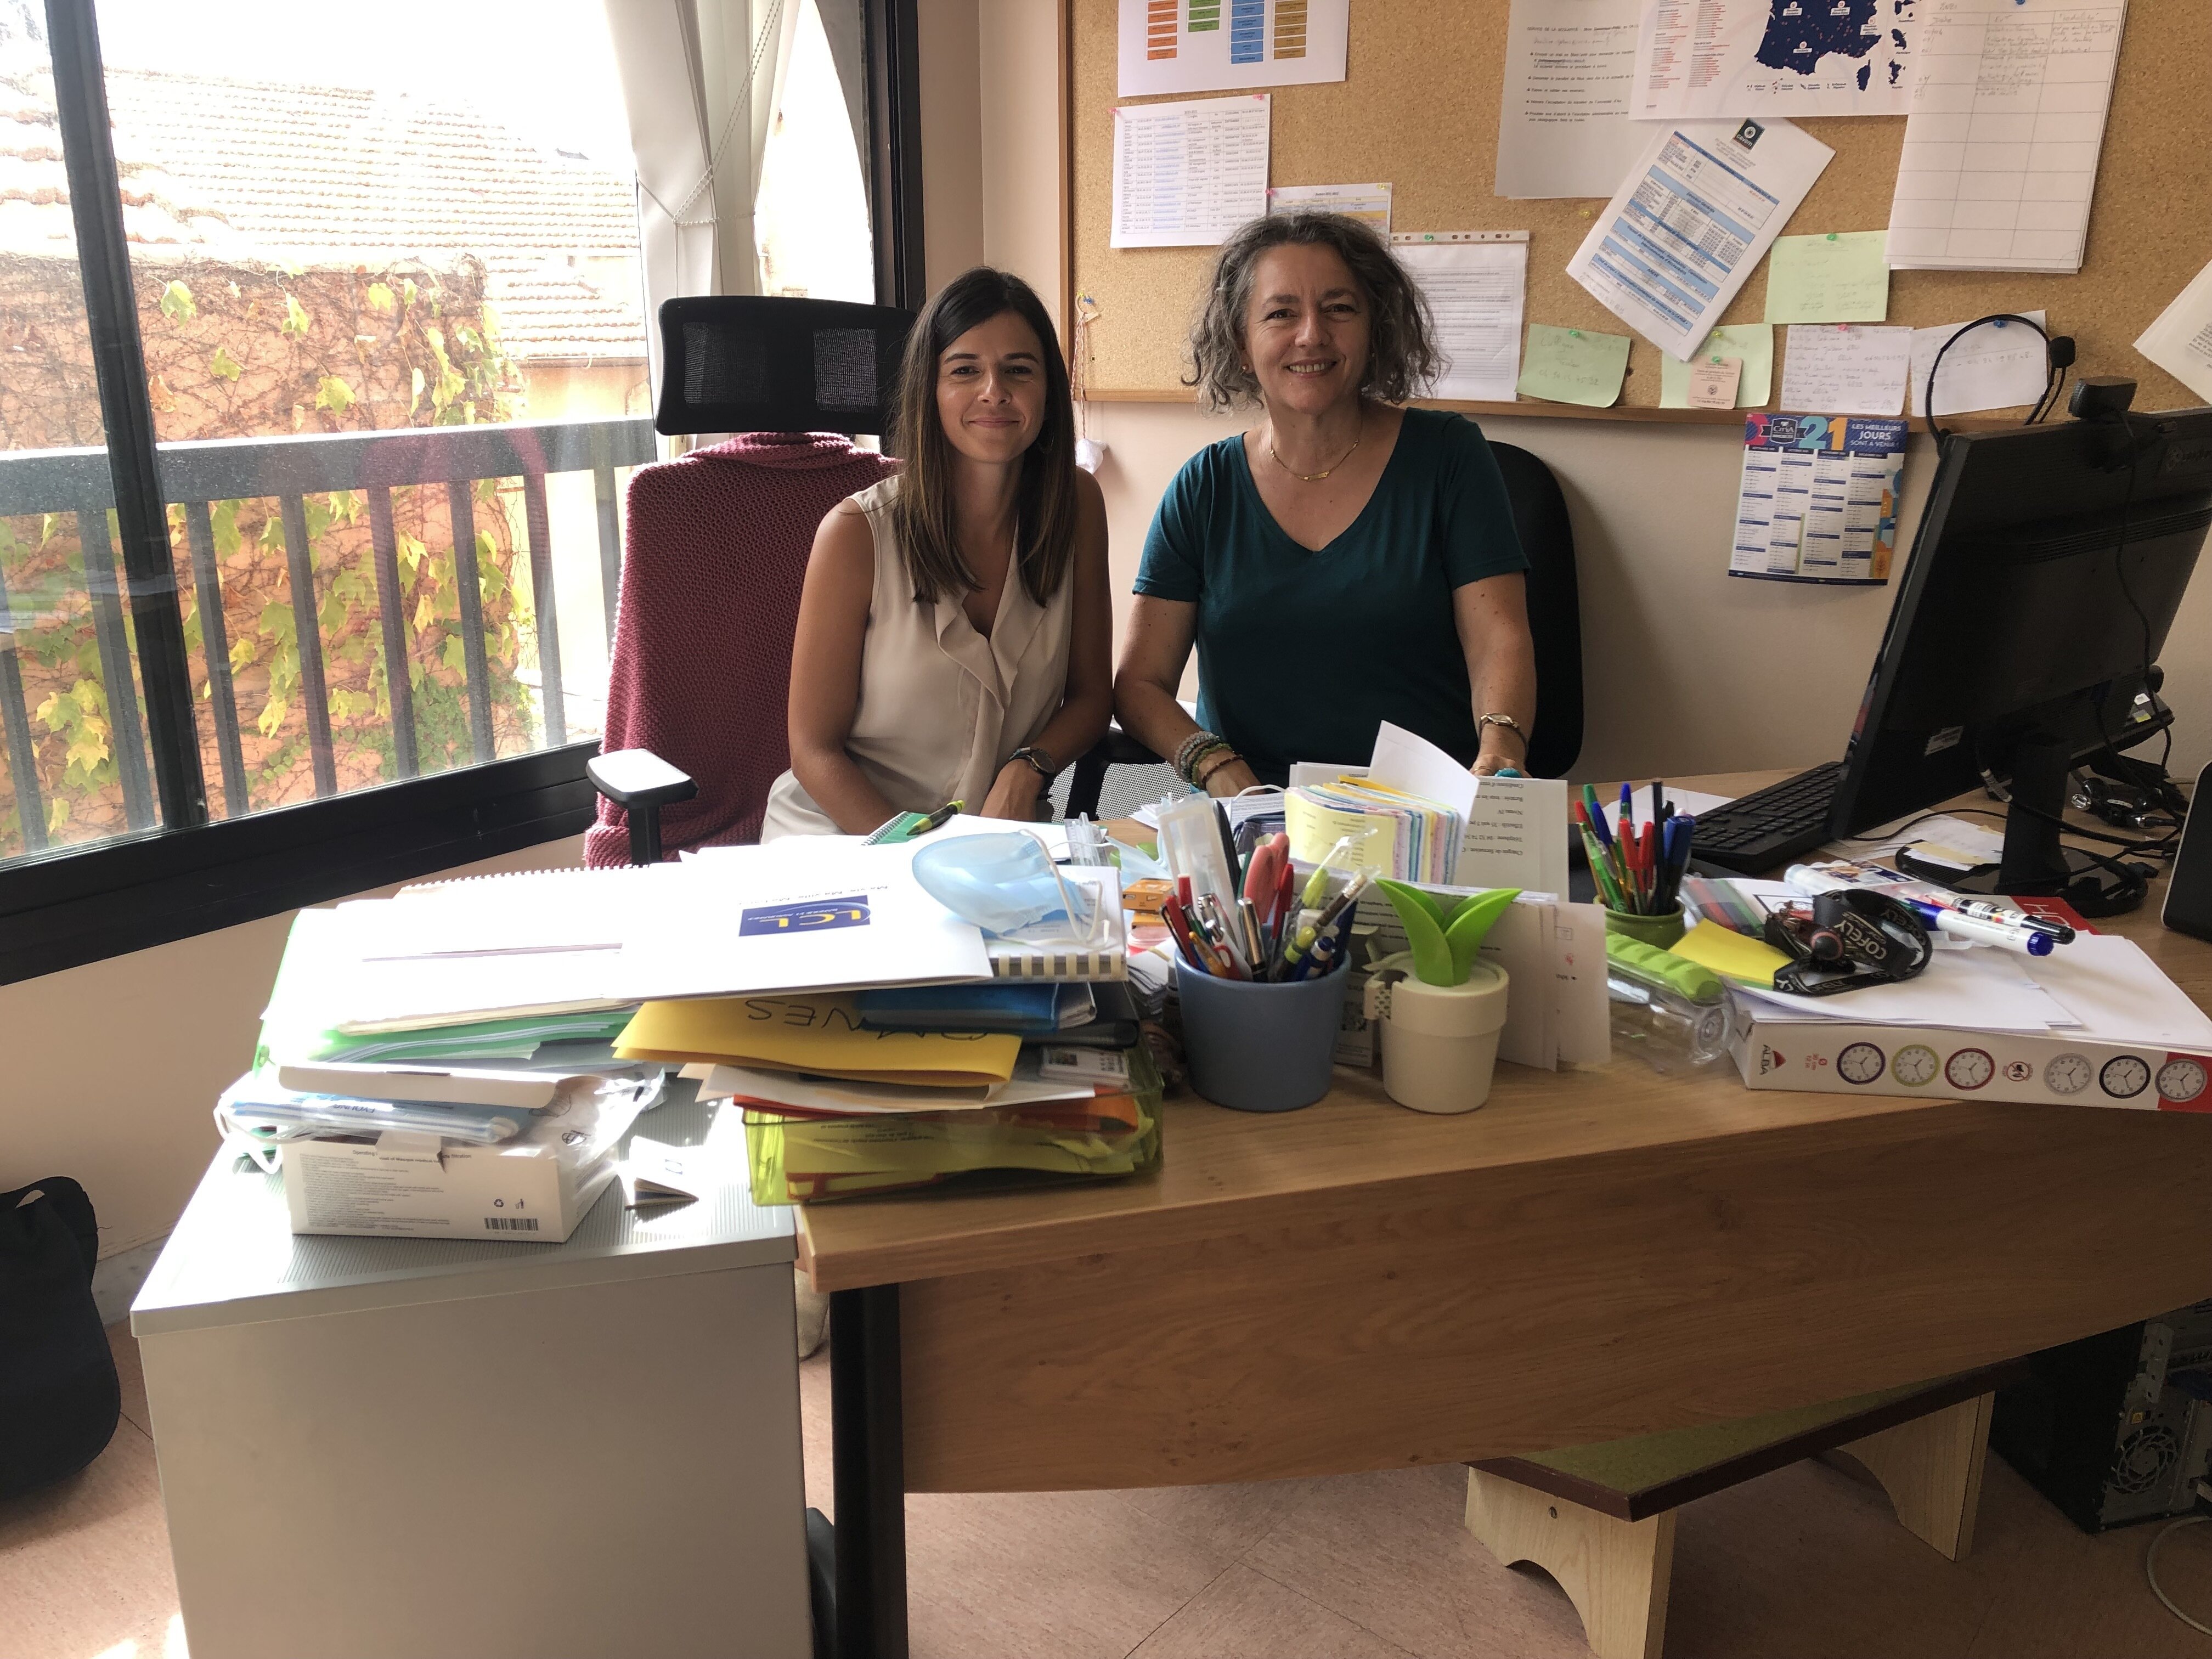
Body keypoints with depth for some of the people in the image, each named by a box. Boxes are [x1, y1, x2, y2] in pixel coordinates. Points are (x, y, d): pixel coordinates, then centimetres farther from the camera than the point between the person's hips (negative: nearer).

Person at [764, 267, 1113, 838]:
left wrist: (1025, 772, -13)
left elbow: (1090, 695, 7)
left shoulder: (1076, 506, -1)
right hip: (844, 833, -3)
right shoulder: (857, 533, -12)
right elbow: (815, 750, -8)